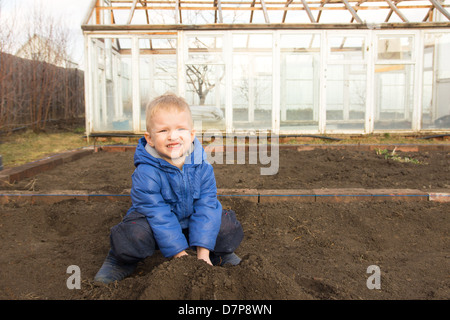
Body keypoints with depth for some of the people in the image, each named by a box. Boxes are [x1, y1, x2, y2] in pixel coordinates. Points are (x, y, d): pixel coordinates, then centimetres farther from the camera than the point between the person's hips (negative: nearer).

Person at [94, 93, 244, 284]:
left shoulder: (203, 168, -15)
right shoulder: (146, 173, -25)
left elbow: (206, 207, -15)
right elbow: (159, 216, -24)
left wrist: (203, 251, -21)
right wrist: (178, 252, -25)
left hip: (191, 222, 4)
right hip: (154, 225, -3)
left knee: (227, 224, -13)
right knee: (131, 236, -32)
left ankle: (219, 253, 21)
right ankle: (122, 261, 3)